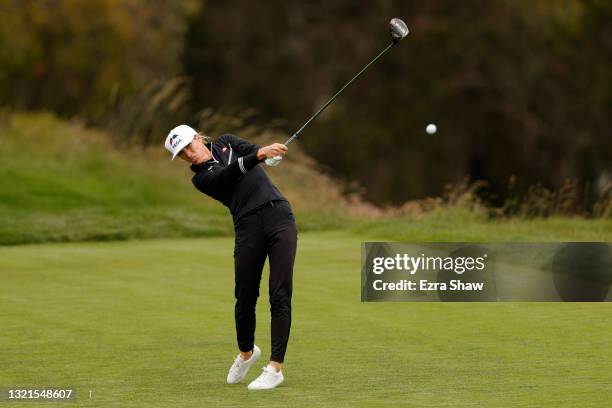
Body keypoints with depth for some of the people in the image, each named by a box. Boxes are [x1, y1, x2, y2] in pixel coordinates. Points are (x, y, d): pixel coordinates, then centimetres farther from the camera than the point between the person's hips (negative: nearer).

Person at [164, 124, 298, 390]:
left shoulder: (226, 142, 16)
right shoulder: (201, 178, 7)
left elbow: (253, 149, -3)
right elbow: (231, 173, -13)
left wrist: (269, 150, -27)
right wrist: (260, 155, -29)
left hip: (279, 216, 0)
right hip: (248, 228, 0)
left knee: (280, 296, -9)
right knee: (245, 298, 4)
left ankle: (275, 368, -9)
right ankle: (246, 353, 34)